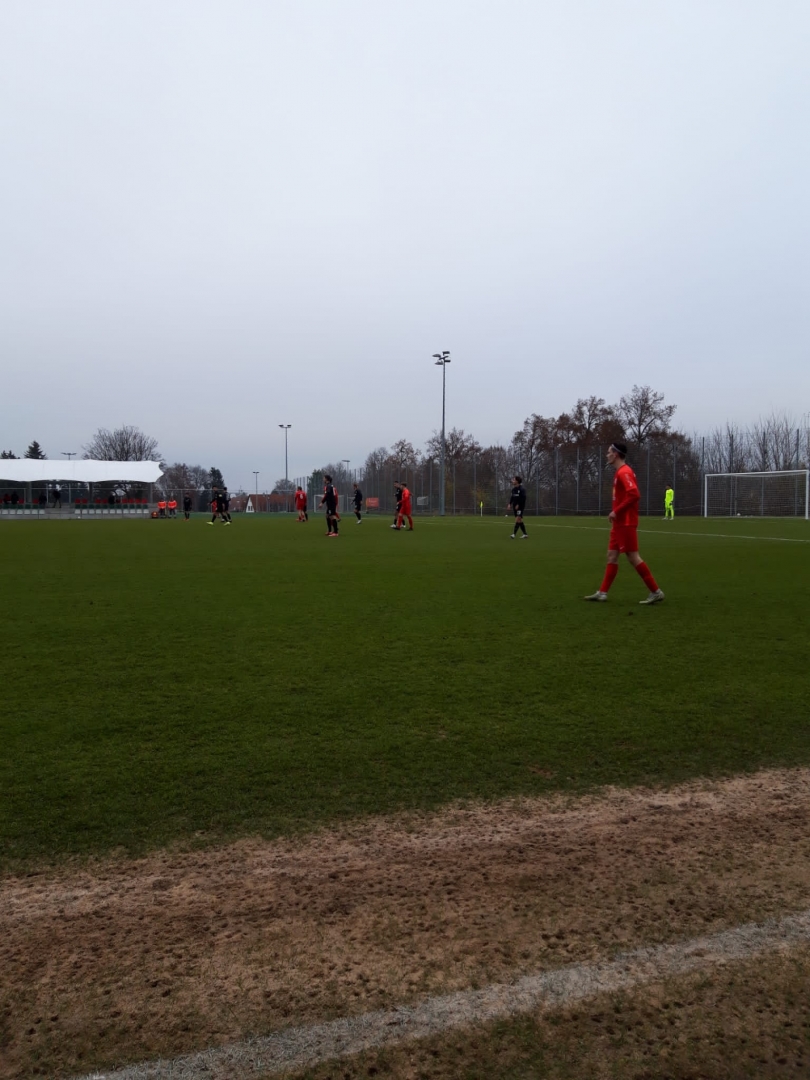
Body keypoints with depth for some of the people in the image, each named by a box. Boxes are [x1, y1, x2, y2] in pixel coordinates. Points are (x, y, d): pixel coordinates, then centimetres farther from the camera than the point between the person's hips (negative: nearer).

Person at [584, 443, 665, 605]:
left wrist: (616, 511, -22)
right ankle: (602, 592, 14)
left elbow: (634, 495, -27)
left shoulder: (624, 472, -15)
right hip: (620, 523, 11)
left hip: (625, 523, -11)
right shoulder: (620, 472, 16)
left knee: (633, 557, -8)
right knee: (612, 556, 10)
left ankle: (656, 592, -2)